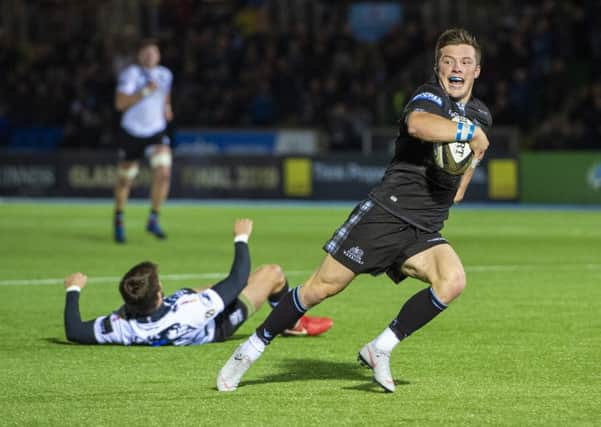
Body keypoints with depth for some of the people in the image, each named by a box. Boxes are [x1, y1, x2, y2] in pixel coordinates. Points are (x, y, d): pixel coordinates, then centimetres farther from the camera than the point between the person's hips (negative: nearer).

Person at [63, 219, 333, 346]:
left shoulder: (123, 326, -41)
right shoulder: (188, 313, -50)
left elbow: (74, 332, -30)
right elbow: (237, 280, -38)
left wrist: (73, 290, -16)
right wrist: (241, 238, -25)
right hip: (218, 327, -5)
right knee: (273, 273, 8)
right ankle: (293, 324, 39)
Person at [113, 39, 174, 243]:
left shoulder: (165, 75, 5)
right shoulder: (130, 74, -12)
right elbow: (120, 103, -23)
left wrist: (166, 107, 7)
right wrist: (145, 91, -28)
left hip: (156, 133, 3)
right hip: (132, 132, -3)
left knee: (164, 173, -19)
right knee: (125, 179, 6)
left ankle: (153, 220, -6)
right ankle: (119, 219, 32)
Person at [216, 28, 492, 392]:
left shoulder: (481, 115, 14)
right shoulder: (430, 96, -7)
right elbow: (417, 124, -34)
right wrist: (470, 132, -27)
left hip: (423, 232, 5)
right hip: (385, 211, -5)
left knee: (453, 281, -24)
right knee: (324, 286, -6)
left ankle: (380, 349, -11)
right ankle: (251, 350, 12)